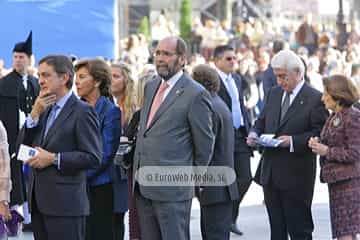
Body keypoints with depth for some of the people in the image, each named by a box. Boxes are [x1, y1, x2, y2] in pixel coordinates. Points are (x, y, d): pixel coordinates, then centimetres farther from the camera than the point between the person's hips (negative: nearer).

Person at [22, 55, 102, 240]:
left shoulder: (82, 111, -6)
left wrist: (53, 158, -15)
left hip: (65, 204, -7)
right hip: (39, 202, 7)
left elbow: (93, 158, -12)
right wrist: (35, 113, 0)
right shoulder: (44, 110, 17)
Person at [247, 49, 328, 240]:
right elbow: (262, 121, 20)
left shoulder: (315, 99, -9)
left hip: (296, 176, -7)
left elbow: (320, 134, -13)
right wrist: (254, 133, -2)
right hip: (270, 173, 7)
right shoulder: (274, 94, 13)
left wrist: (293, 141, -23)